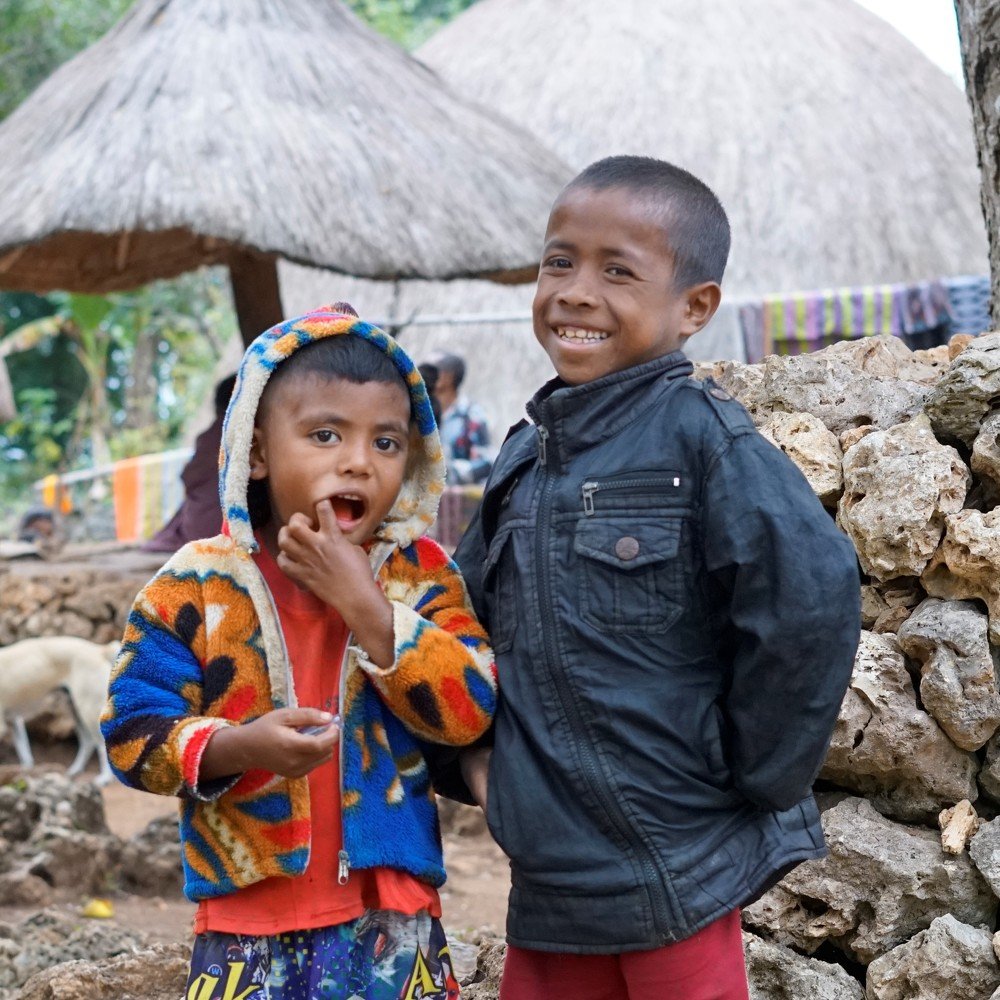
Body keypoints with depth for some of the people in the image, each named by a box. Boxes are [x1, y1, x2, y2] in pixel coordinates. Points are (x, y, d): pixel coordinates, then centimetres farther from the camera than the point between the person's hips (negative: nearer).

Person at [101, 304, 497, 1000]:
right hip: (250, 922, -1)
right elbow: (133, 729, -5)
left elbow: (471, 709, -11)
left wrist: (363, 603, -17)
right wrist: (240, 746, -23)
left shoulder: (420, 573, 0)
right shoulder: (198, 585, -4)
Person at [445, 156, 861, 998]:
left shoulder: (699, 436, -13)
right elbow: (464, 615, 19)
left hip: (675, 867, -6)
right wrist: (471, 753, 7)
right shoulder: (526, 455, 8)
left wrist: (749, 776, -14)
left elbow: (812, 597, -22)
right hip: (549, 868, 6)